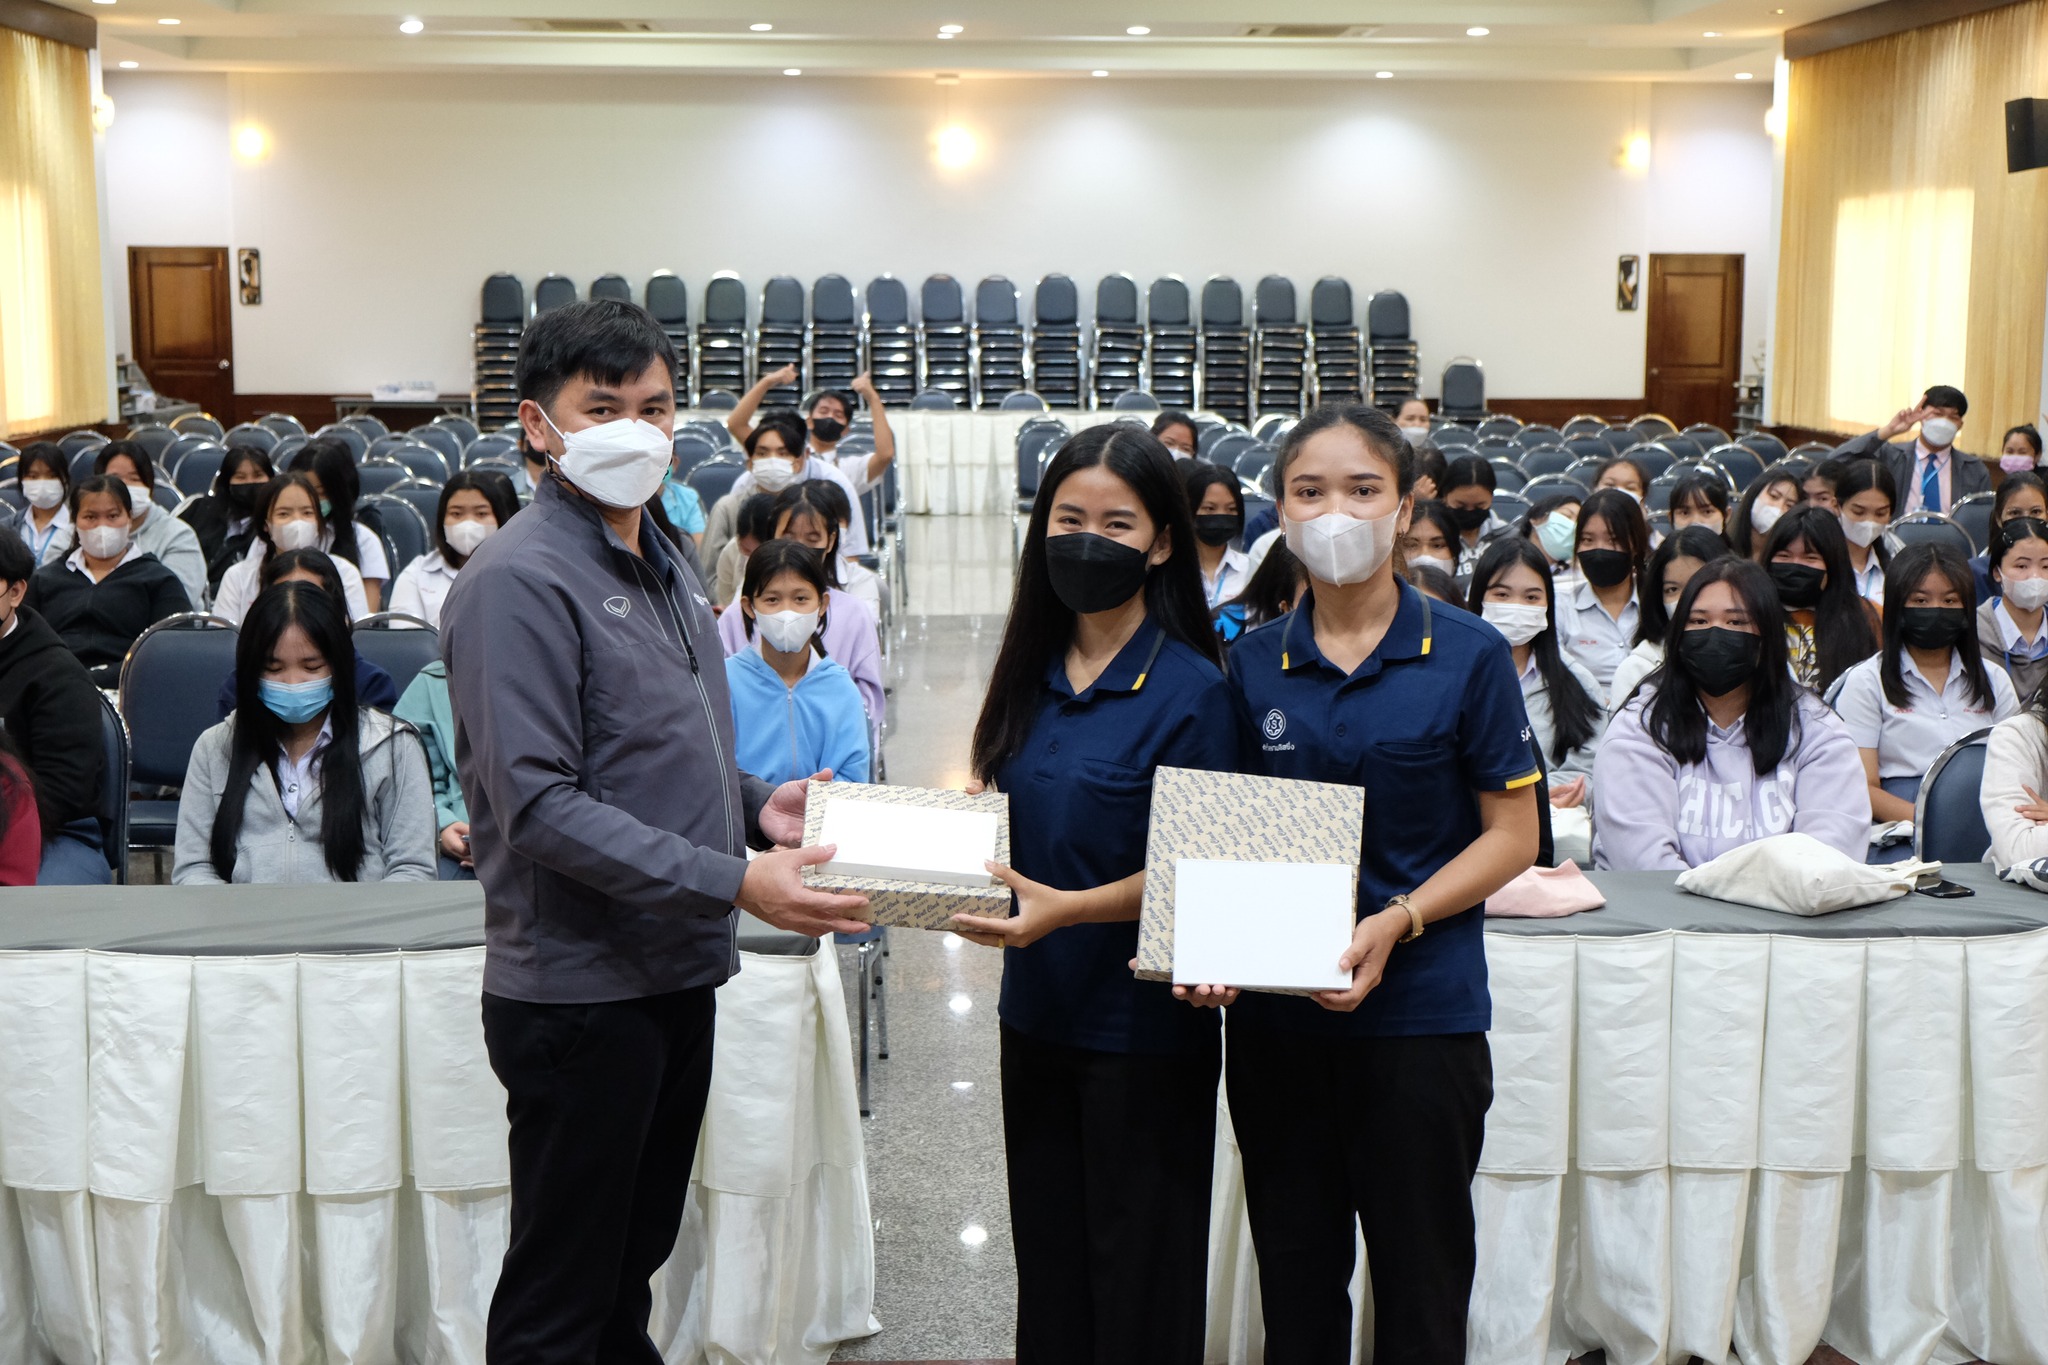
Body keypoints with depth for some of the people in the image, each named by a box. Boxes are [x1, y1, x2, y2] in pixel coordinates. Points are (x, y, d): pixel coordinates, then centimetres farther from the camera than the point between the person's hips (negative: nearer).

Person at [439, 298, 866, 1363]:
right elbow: (541, 806, -24)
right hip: (579, 989, -9)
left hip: (676, 975, 9)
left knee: (633, 1261, 21)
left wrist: (754, 803, 4)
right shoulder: (519, 583, -17)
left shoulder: (660, 564, 14)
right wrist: (733, 881, -27)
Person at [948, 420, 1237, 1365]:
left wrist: (1067, 907, -26)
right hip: (1037, 1012, 6)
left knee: (1138, 1285, 7)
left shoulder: (1189, 692, -13)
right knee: (1046, 1259, 17)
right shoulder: (1033, 674, 5)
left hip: (1142, 1028, -6)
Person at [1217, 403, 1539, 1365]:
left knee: (1420, 1284, 8)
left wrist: (1396, 923, -17)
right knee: (1295, 1276, 14)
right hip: (1275, 1014, 3)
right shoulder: (1254, 664, 4)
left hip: (1421, 1010, -3)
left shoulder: (1468, 655, -4)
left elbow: (1512, 834, -3)